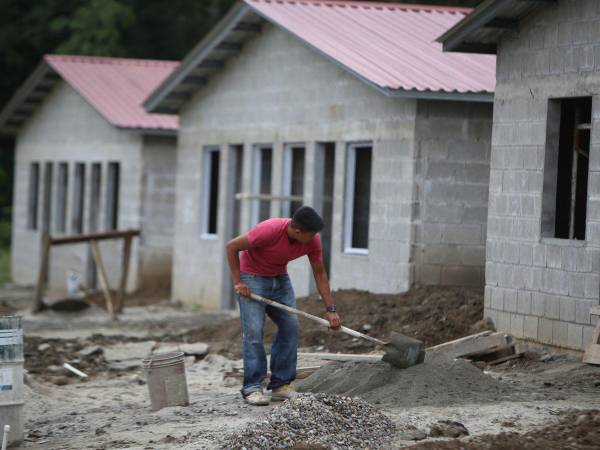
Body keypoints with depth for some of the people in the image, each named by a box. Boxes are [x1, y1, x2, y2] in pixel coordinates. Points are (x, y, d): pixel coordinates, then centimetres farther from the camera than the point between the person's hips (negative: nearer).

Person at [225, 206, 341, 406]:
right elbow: (232, 247, -22)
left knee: (290, 327, -2)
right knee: (253, 331, -15)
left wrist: (330, 309, -7)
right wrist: (237, 282, -22)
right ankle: (252, 388, -11)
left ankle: (280, 385, 5)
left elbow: (320, 274, -3)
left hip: (280, 279, 6)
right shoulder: (269, 230, -33)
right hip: (252, 278, -6)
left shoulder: (313, 240, -16)